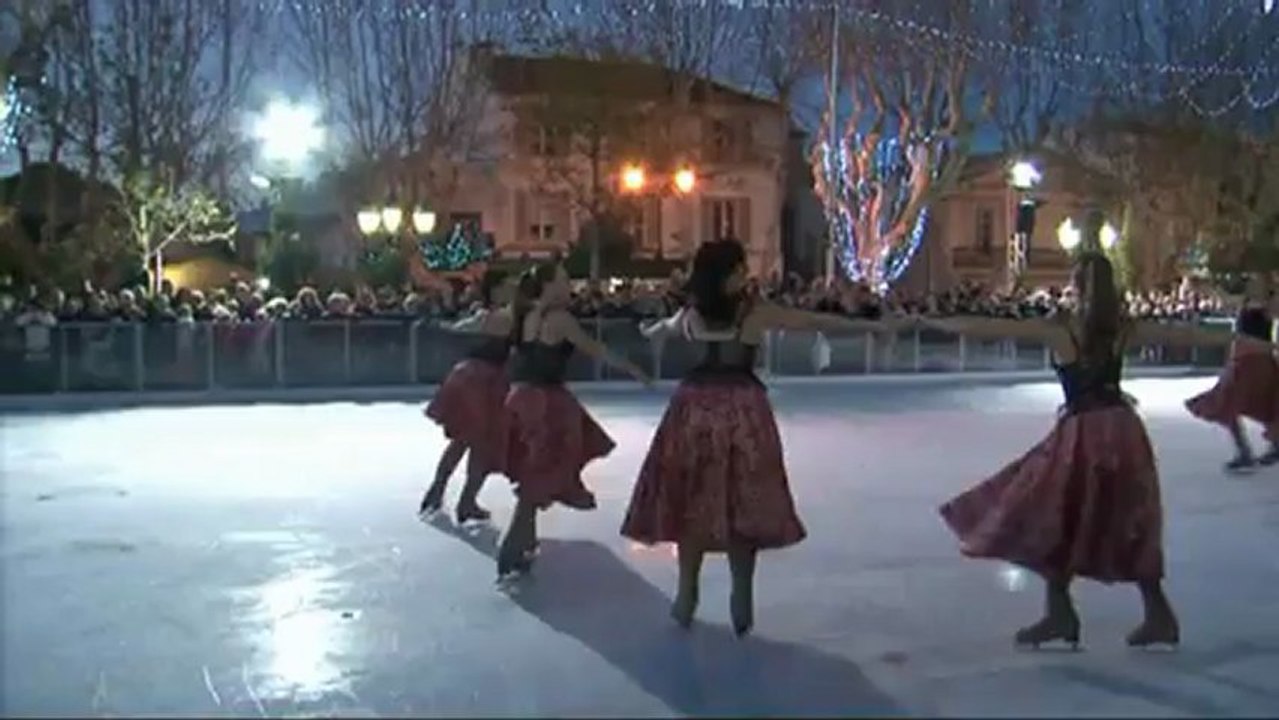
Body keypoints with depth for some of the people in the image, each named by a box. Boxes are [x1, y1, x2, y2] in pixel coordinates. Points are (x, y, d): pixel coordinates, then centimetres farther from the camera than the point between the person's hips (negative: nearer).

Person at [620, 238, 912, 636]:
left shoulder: (693, 312, 5)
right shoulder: (756, 311, -6)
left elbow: (662, 328, 27)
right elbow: (817, 322, -4)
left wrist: (650, 330, 52)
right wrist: (873, 325, 3)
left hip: (696, 403, 3)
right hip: (740, 405, -3)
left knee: (692, 501, 11)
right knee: (743, 503, 5)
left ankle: (687, 596, 17)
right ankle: (741, 602, 9)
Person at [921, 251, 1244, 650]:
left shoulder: (1058, 328, -8)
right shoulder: (1124, 328, 3)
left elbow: (989, 327, -10)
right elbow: (1186, 334, 10)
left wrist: (931, 321, -6)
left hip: (1084, 431, -5)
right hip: (1123, 427, 5)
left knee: (1058, 521, 10)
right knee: (1129, 524, 15)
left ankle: (1060, 613, 11)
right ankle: (1158, 615, 19)